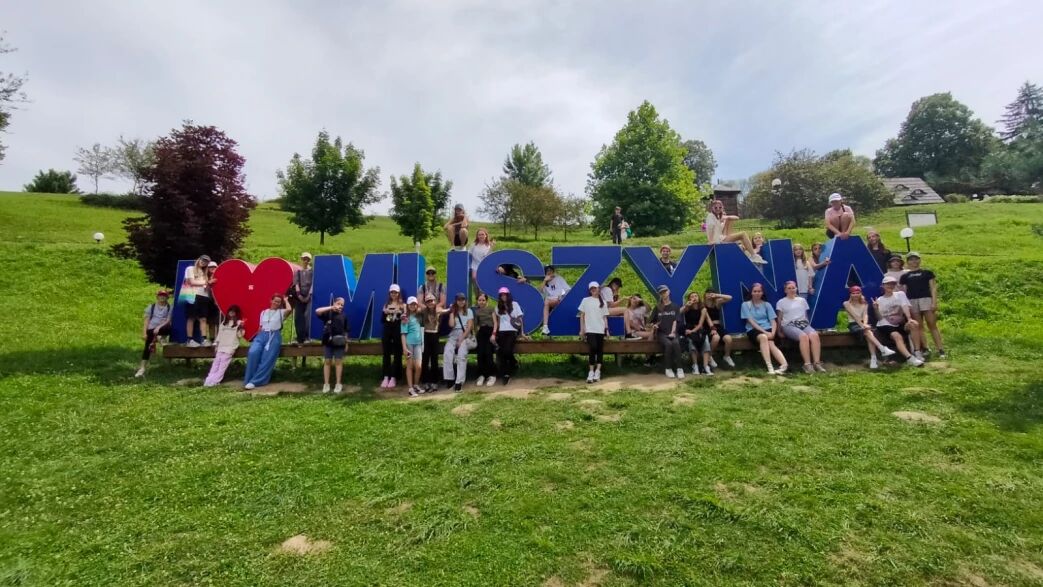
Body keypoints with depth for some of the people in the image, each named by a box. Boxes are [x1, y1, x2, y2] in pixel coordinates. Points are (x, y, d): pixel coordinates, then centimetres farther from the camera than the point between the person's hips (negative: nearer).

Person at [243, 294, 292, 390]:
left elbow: (289, 309, -14)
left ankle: (255, 381, -16)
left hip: (274, 336, -3)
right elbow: (261, 327, 21)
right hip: (262, 335, 3)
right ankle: (249, 379, -15)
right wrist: (257, 336, 6)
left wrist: (285, 300, 3)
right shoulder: (264, 312, 21)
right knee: (253, 352, -24)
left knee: (267, 358, -18)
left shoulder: (281, 312, 9)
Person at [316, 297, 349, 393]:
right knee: (327, 362, 5)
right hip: (327, 341, -1)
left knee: (338, 362, 6)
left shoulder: (344, 316, 5)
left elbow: (345, 331, 9)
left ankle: (338, 384, 14)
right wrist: (331, 308, -22)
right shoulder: (328, 313, -2)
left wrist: (346, 342, 8)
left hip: (339, 342, 1)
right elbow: (317, 311, -20)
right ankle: (326, 384, 13)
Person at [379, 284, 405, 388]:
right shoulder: (386, 305, 11)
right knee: (386, 354, 5)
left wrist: (400, 313, -24)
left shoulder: (402, 305, 0)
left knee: (397, 354, 1)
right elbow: (382, 320, 7)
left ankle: (393, 378, 8)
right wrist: (385, 312, -11)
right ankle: (386, 377, 11)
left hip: (398, 331, -3)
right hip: (387, 331, 3)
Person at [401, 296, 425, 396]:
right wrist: (405, 348, -15)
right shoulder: (405, 318, -5)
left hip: (418, 343, 4)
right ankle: (411, 388, 8)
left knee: (419, 366, 0)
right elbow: (403, 334, -9)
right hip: (409, 343, -4)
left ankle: (416, 385, 21)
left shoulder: (418, 316, 9)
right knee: (410, 366, 3)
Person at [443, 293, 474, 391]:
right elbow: (451, 325, -2)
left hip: (465, 336, -2)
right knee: (447, 354, -26)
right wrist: (452, 312, 3)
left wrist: (461, 339, -10)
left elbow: (469, 327, 0)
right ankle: (450, 379, -21)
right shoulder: (453, 312, 15)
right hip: (453, 336, 2)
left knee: (461, 355, -27)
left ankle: (459, 381, -29)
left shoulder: (469, 311, 10)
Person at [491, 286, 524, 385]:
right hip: (501, 331, 3)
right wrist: (494, 333, 2)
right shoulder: (498, 307, 17)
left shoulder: (514, 304, 9)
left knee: (507, 350, -26)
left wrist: (522, 333, 5)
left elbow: (520, 319, 8)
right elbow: (497, 321, 15)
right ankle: (505, 374, -10)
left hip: (512, 331, -3)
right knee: (499, 351, -19)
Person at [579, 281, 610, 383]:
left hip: (600, 330, 3)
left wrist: (606, 328, 1)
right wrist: (582, 329, 0)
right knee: (593, 348, -14)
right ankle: (591, 372, -7)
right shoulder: (585, 300, 6)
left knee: (600, 350, 2)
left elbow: (605, 317, 13)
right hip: (590, 329, -3)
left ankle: (597, 371, 10)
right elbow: (582, 315, 6)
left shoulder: (603, 302, 13)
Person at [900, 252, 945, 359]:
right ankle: (925, 348, 7)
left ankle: (940, 349, -6)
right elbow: (903, 292, 12)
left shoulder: (927, 273, 10)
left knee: (932, 325, -6)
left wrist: (934, 302, -5)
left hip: (926, 299, -2)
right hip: (912, 301, 2)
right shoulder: (905, 276, 14)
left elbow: (933, 288, 5)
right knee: (919, 326, 3)